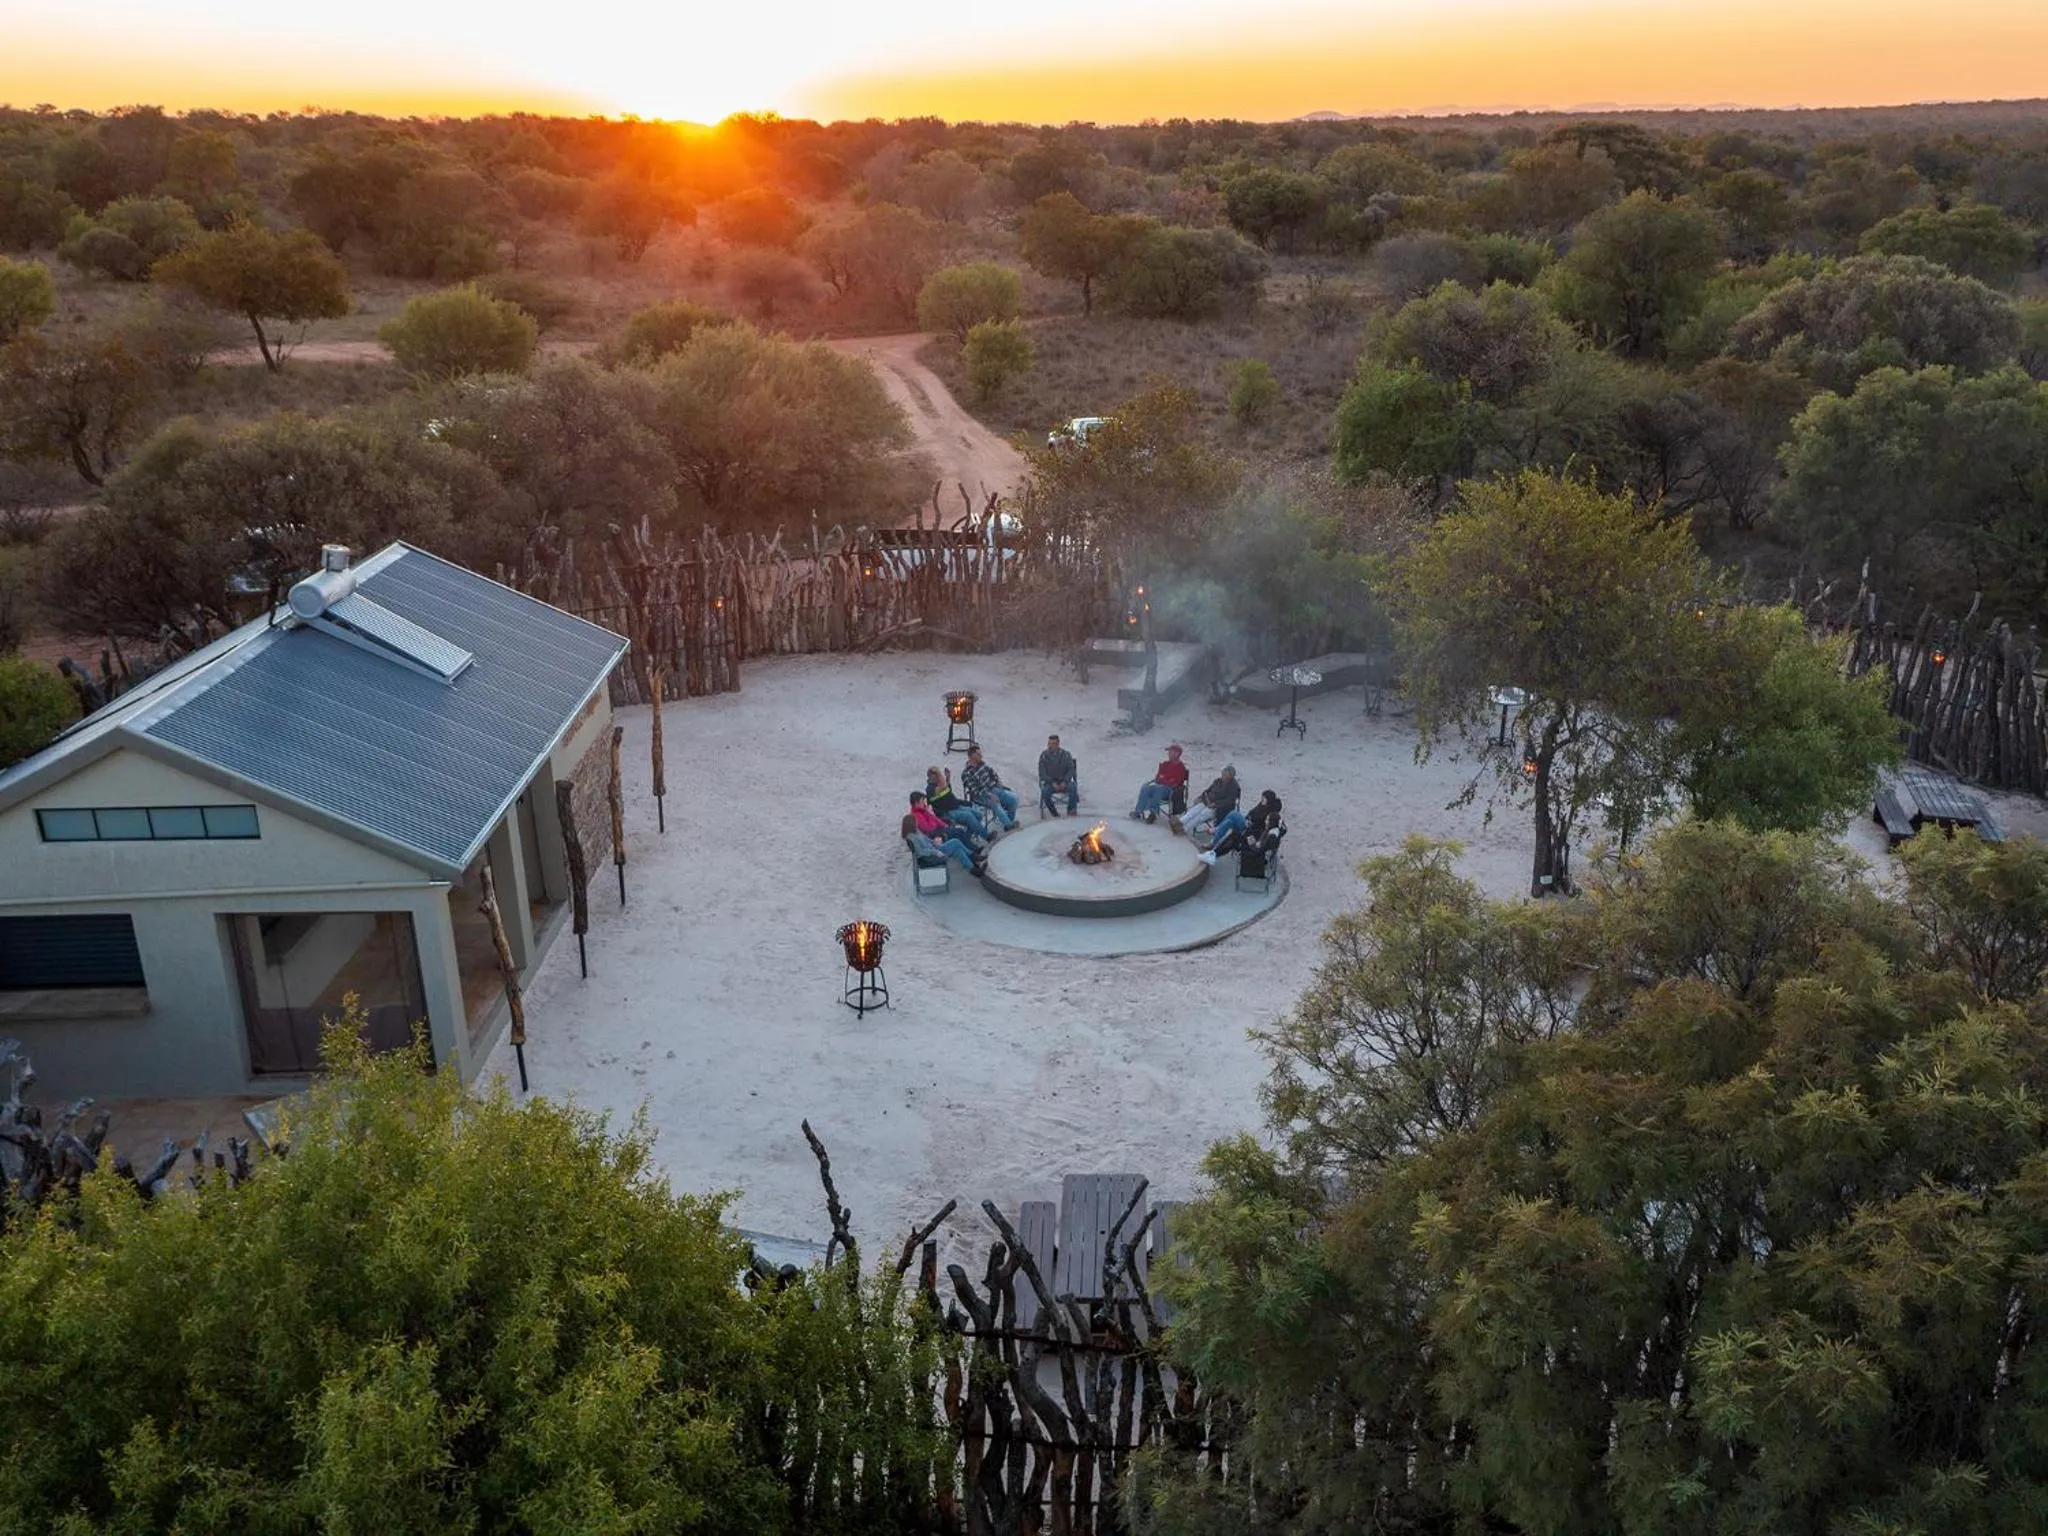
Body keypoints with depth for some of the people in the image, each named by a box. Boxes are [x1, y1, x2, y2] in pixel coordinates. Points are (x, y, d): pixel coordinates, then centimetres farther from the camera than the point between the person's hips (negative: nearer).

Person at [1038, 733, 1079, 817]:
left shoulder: (1066, 754, 2)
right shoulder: (1043, 755, 0)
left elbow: (1071, 770, 1)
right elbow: (1042, 773, -3)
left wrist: (1064, 782, -16)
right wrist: (1052, 783, -16)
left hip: (1064, 782, 0)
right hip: (1050, 782, 0)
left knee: (1073, 787, -32)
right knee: (1045, 791, -33)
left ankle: (1071, 810, -16)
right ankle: (1053, 812, -12)